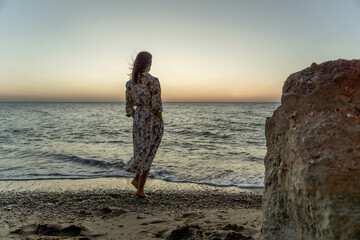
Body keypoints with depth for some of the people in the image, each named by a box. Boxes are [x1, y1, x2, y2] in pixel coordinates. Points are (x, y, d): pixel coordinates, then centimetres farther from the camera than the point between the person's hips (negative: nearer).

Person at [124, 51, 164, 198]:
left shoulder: (130, 83, 4)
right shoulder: (153, 81, -14)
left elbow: (129, 107, 8)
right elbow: (157, 106, -17)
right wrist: (160, 125, -7)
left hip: (138, 120, 5)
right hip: (153, 120, -5)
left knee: (141, 152, 22)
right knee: (148, 154, 2)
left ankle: (137, 179, 12)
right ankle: (140, 188, 5)